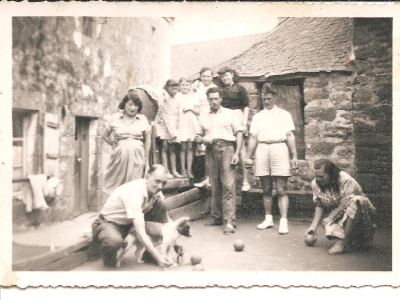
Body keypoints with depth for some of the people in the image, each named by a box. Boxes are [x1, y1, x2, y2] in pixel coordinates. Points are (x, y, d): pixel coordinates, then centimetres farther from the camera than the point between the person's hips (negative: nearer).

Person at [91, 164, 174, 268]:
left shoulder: (154, 189, -11)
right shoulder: (134, 193, -34)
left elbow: (166, 219, 0)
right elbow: (140, 232, -40)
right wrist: (158, 258, -45)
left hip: (128, 224, 7)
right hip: (108, 223, -7)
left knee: (161, 205, -11)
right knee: (114, 241, -42)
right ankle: (108, 256, -2)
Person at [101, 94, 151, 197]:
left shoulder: (143, 119, 5)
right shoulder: (115, 118, 4)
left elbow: (148, 140, 10)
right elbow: (104, 135, 14)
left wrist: (146, 157, 9)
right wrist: (114, 144, 8)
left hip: (137, 154, 0)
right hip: (120, 154, 0)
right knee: (117, 181, 0)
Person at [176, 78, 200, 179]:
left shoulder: (194, 97, 12)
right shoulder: (177, 97, 6)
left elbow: (198, 112, 8)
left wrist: (190, 108, -6)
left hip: (191, 124, 2)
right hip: (181, 124, -2)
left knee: (190, 147, 1)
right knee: (183, 148, -2)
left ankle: (189, 170, 6)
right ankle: (183, 169, 5)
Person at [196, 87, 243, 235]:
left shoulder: (229, 114, 10)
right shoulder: (204, 118, 19)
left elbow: (239, 133, 4)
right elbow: (198, 136, 21)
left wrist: (237, 153, -7)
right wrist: (202, 139, -4)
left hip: (226, 148, -3)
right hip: (210, 150, 4)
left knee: (228, 186, -10)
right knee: (214, 186, 6)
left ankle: (230, 221, -13)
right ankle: (217, 218, 16)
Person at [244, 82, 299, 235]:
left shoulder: (284, 114, 11)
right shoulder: (257, 116, 16)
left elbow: (290, 136, 4)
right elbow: (253, 137, 11)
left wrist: (294, 155, -4)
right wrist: (248, 156, 4)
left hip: (279, 149, -2)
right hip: (262, 150, 3)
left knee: (281, 189, -6)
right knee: (266, 189, 8)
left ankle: (283, 222, -6)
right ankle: (268, 219, 19)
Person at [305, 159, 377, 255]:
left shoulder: (345, 180, -22)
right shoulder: (315, 184, -5)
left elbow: (344, 205, -24)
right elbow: (319, 206, 3)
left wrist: (330, 218, -16)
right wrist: (313, 225, -4)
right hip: (338, 215, 4)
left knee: (355, 201, -39)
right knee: (330, 229, -29)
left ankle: (343, 242, -33)